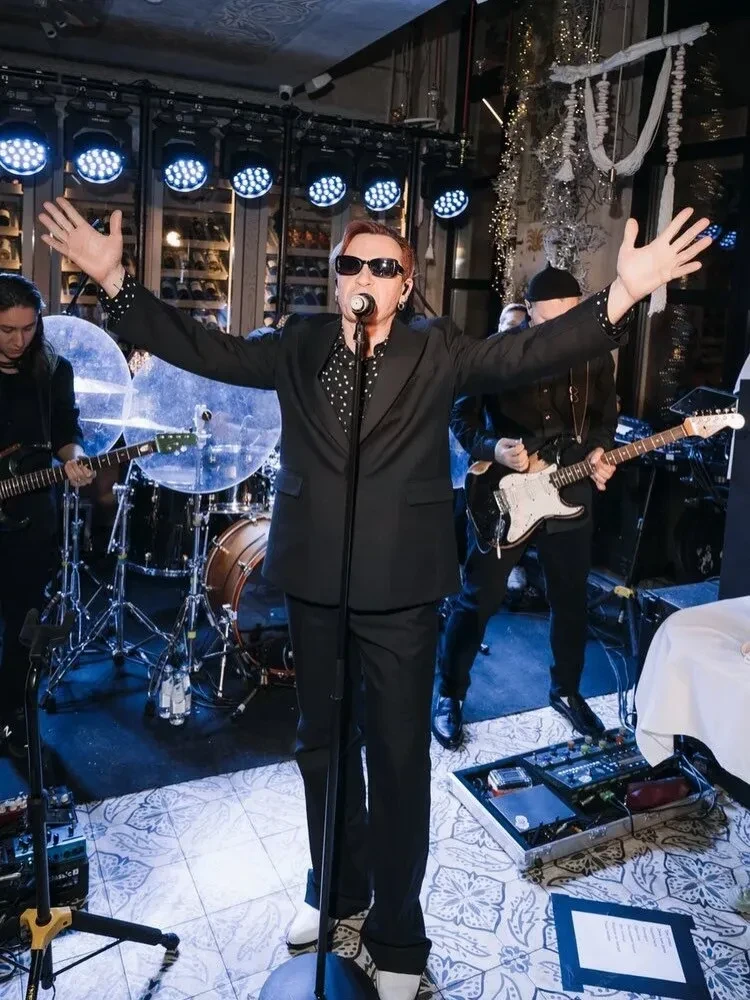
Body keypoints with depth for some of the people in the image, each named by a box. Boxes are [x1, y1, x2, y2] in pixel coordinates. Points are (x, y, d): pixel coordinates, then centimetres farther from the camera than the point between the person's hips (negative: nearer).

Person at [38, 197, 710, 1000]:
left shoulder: (437, 356, -2)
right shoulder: (298, 349, 6)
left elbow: (526, 352, -13)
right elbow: (205, 349, 4)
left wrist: (623, 294, -25)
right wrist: (115, 280, -3)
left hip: (400, 590, -3)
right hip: (312, 581, 4)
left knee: (400, 758, 6)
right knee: (323, 744, 18)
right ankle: (337, 889, 43)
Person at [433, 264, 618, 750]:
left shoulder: (596, 356, -1)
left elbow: (607, 418, 12)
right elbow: (462, 415, -5)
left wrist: (600, 452, -8)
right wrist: (490, 448, -23)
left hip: (570, 496, 4)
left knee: (572, 601, 13)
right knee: (479, 600, 3)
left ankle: (566, 690, 36)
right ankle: (450, 695, 21)